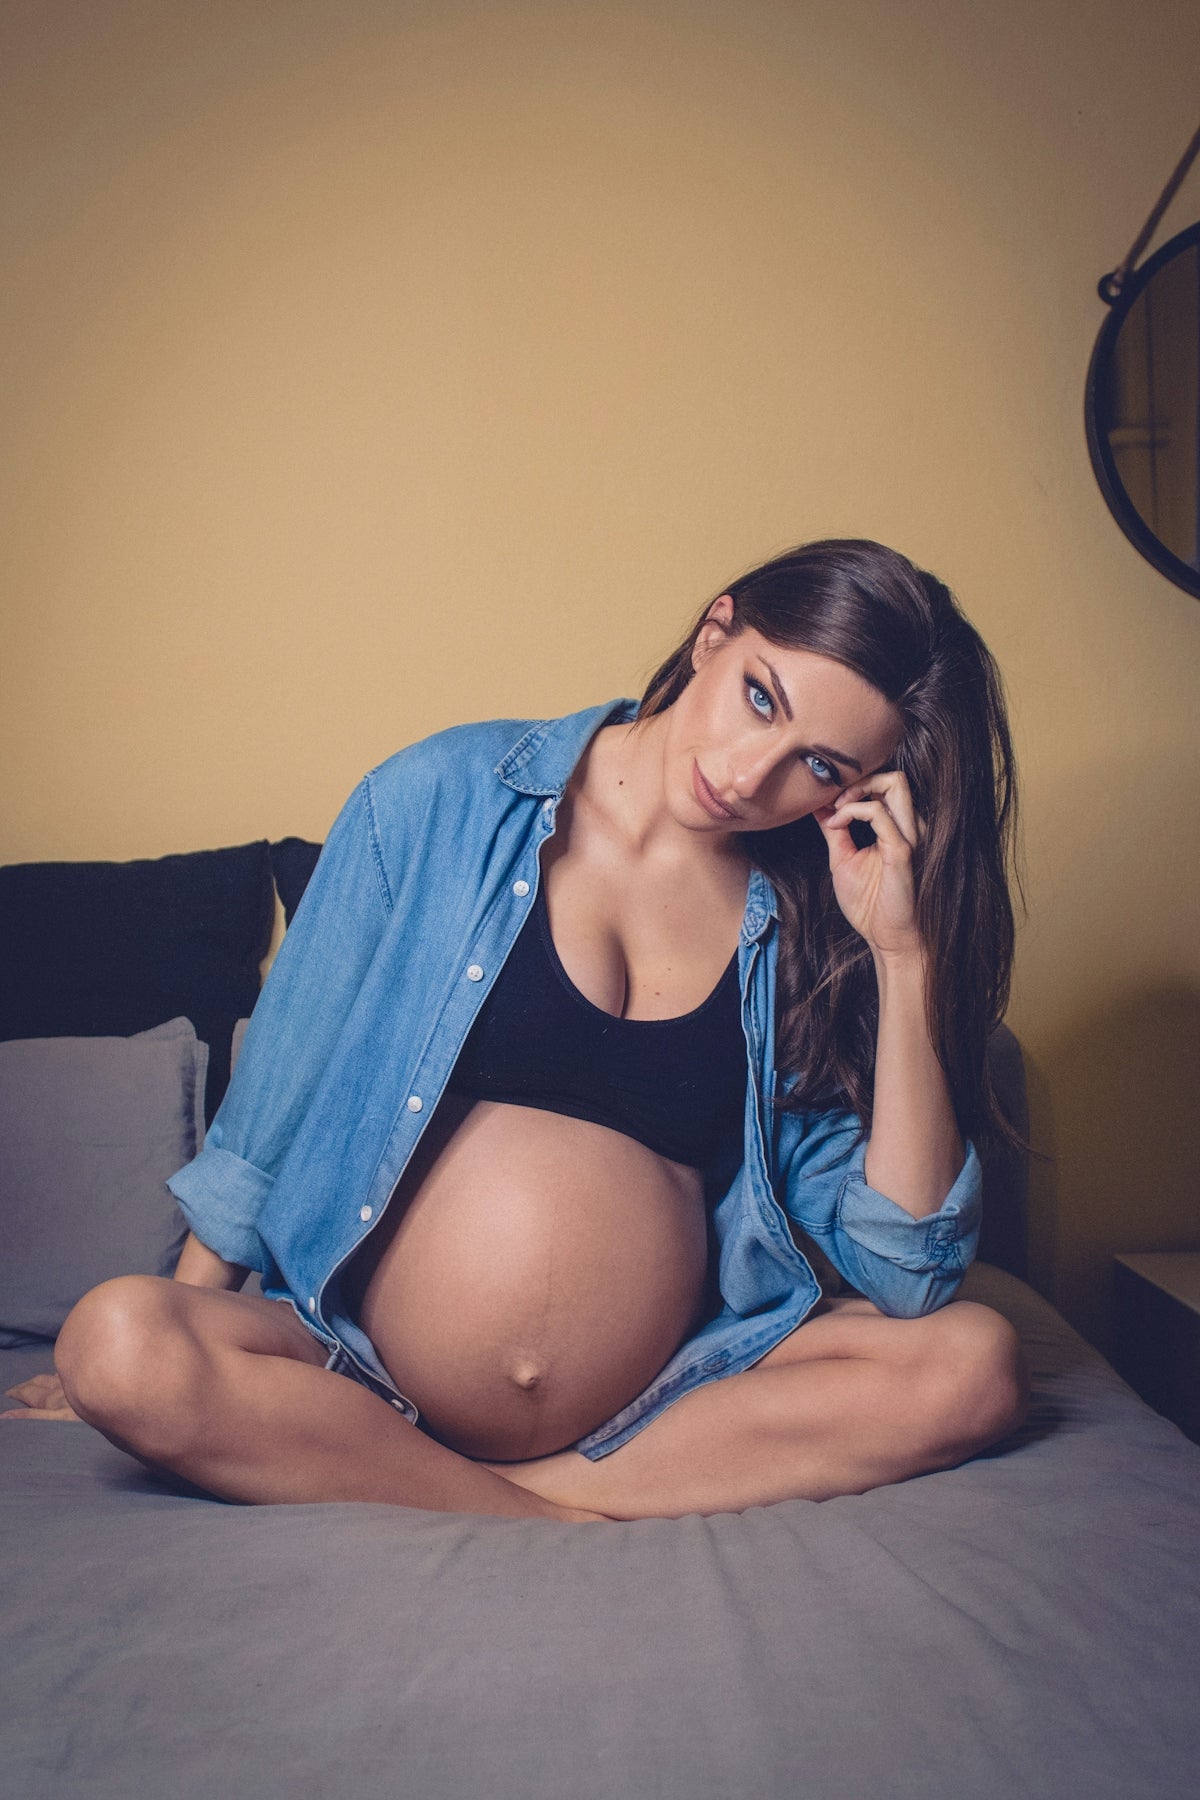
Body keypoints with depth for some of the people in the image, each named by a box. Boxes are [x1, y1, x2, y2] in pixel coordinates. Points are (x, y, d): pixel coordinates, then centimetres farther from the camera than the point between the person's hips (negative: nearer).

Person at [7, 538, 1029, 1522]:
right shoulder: (443, 802, -4)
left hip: (667, 1398, 2)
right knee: (114, 1339, -26)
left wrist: (906, 954, -11)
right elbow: (283, 1088, 5)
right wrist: (190, 1318, 5)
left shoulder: (809, 930, -1)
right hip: (362, 1367, -1)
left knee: (976, 1364, -21)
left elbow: (906, 1268, -6)